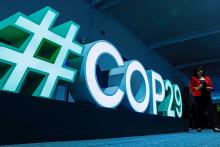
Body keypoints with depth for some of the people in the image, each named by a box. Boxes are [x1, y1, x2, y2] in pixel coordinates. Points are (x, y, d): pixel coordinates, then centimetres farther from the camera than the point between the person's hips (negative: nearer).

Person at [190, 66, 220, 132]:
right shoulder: (193, 79, 5)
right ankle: (199, 127, 6)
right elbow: (191, 88, -1)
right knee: (199, 112, -1)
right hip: (198, 97, -3)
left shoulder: (207, 78, 15)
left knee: (211, 110, -7)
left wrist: (209, 88, -4)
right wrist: (197, 88, -17)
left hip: (207, 96, 3)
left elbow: (211, 87, 18)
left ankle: (214, 127, -8)